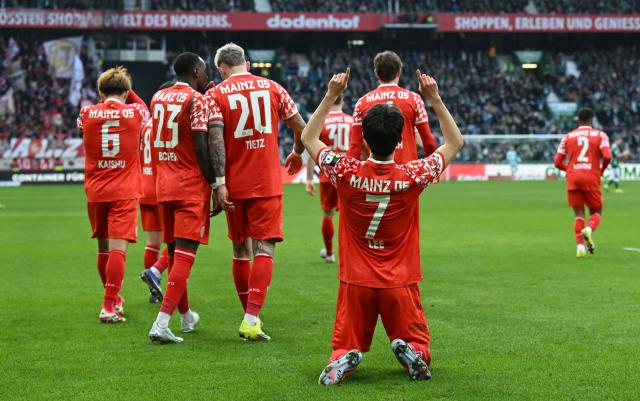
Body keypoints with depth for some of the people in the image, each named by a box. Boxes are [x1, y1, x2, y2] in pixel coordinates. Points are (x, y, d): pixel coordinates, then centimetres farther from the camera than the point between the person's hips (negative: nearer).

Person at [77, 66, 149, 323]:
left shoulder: (87, 113, 0)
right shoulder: (136, 112, -3)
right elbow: (145, 111, 22)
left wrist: (104, 100, 24)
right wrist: (127, 91, 26)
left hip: (95, 192, 3)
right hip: (124, 192, -3)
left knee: (103, 247, 16)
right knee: (118, 248, -7)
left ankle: (114, 298, 32)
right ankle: (109, 307, -16)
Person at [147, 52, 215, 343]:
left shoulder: (158, 97, 11)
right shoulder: (196, 100, -10)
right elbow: (200, 148, -16)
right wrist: (215, 186, -11)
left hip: (163, 185, 7)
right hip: (191, 187, -7)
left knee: (175, 252, 16)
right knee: (185, 255, -9)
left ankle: (186, 316, 31)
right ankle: (161, 323, -19)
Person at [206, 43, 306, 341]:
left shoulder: (216, 94, 0)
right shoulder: (272, 88, 7)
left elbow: (215, 140, -13)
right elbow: (301, 129, 11)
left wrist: (219, 182, -15)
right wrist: (297, 154, 31)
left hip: (234, 185, 0)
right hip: (267, 183, 0)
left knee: (241, 251, 13)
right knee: (264, 249, -4)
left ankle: (251, 316, 21)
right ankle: (251, 320, -18)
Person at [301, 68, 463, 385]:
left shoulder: (346, 173, -11)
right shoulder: (412, 177, -12)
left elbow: (308, 138, 8)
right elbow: (455, 142, 5)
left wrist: (331, 96, 5)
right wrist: (435, 98, 4)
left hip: (355, 282, 1)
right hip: (400, 285, -1)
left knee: (346, 346, 13)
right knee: (419, 346, 12)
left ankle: (342, 361, -22)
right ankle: (412, 353, -22)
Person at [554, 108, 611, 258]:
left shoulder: (567, 137, 11)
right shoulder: (600, 135, 5)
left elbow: (558, 163, 7)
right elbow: (607, 157, -11)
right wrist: (601, 171, 8)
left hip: (572, 178, 2)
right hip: (591, 178, -2)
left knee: (579, 213, 9)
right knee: (596, 212, 11)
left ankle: (580, 245, -10)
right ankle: (589, 229, -22)